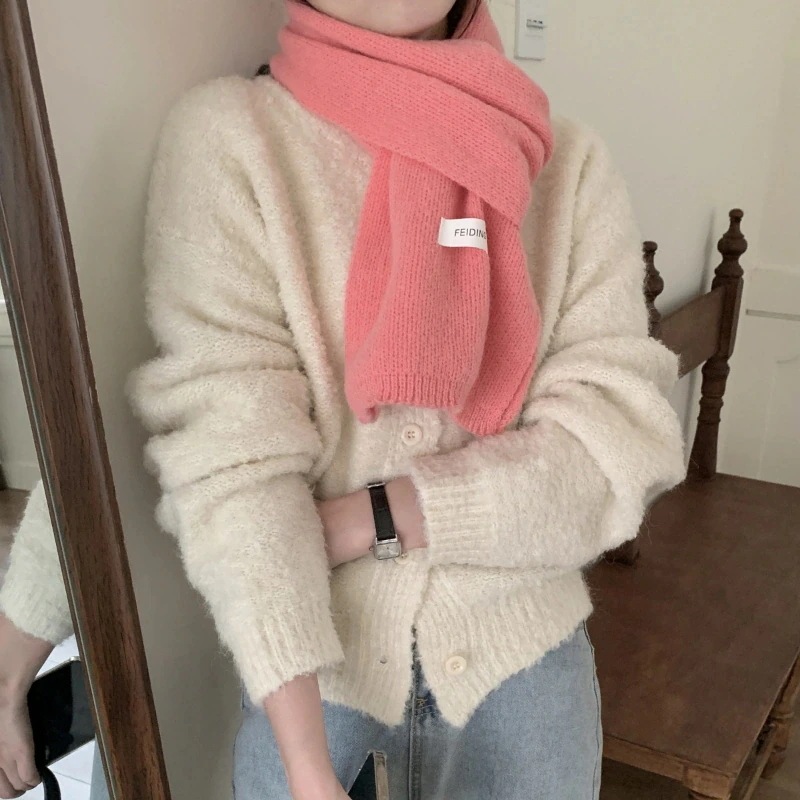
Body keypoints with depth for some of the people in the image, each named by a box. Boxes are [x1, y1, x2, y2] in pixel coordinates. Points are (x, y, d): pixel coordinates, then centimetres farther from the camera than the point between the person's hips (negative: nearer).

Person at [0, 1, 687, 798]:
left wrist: (363, 520, -19)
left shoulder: (571, 162, -7)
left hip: (519, 641, 2)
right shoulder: (227, 138, -14)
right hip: (306, 654, -1)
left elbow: (621, 441, -12)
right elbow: (232, 457, -20)